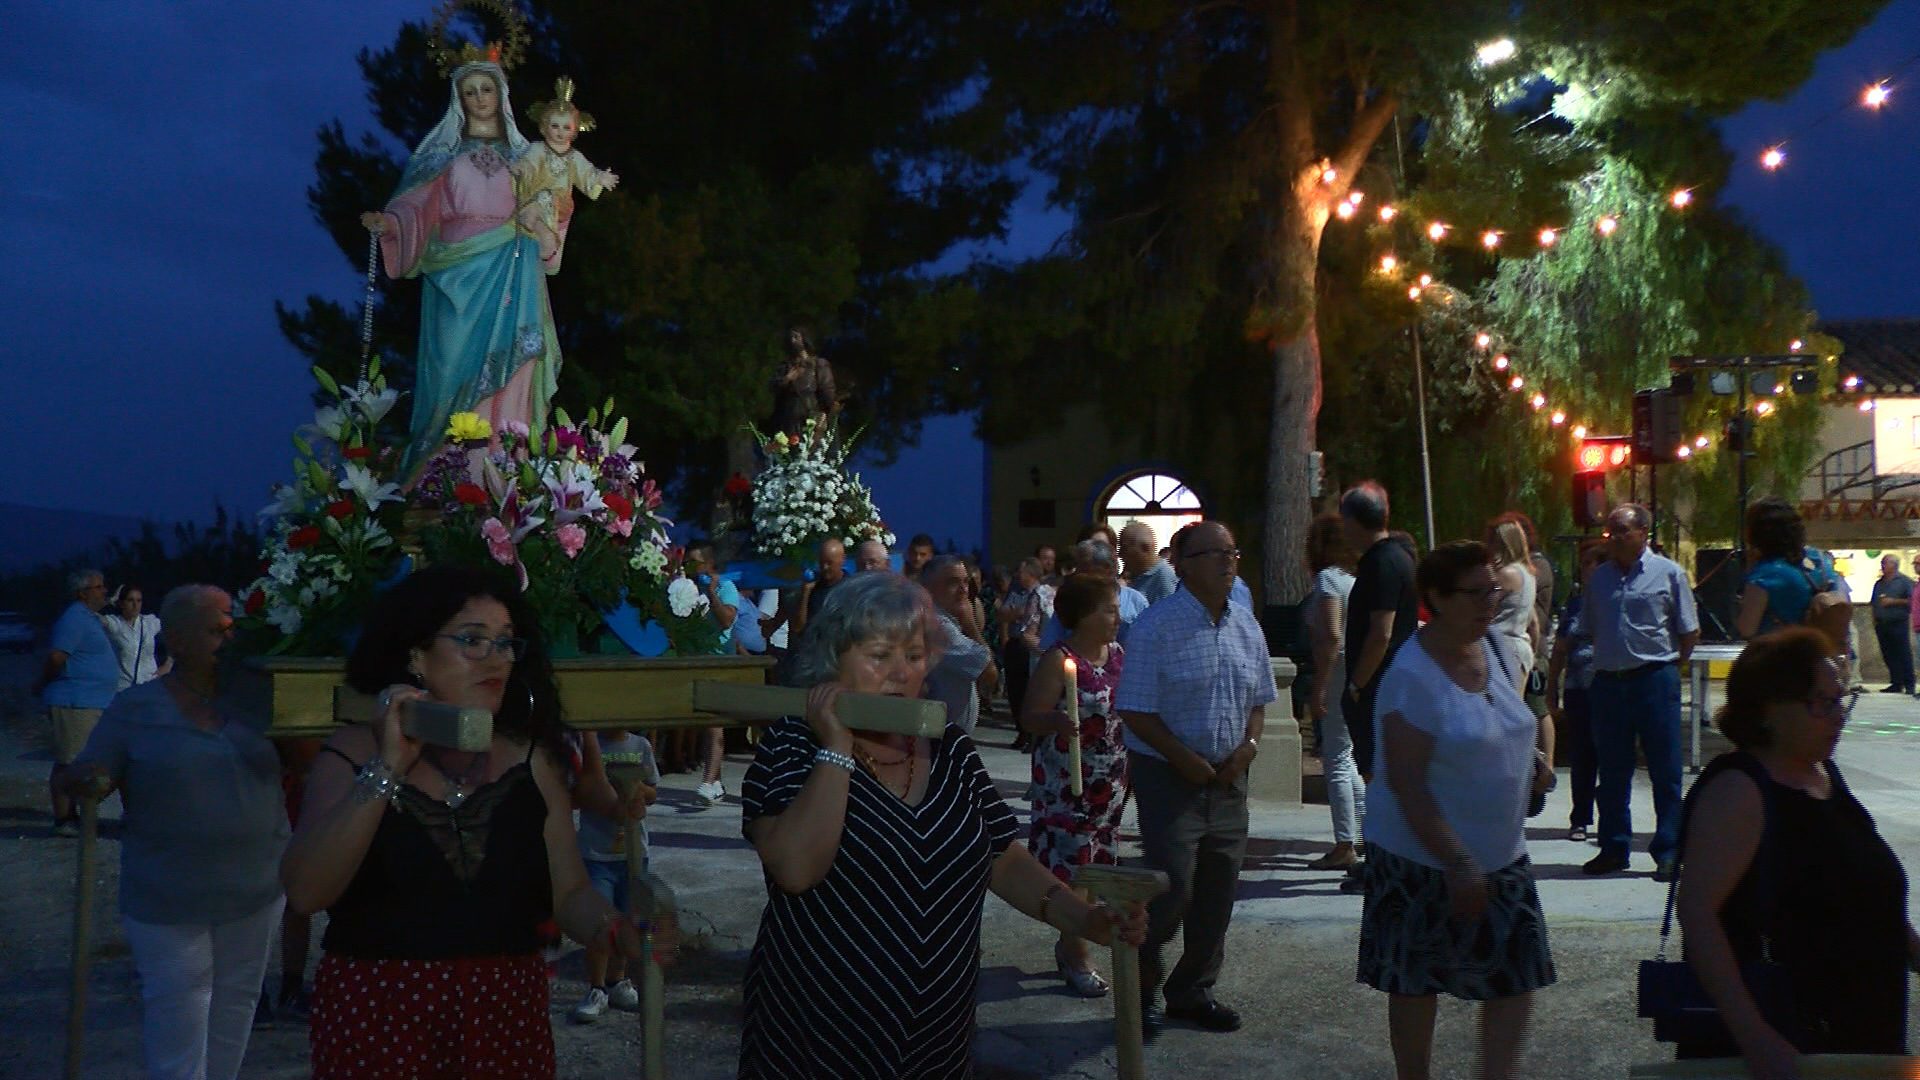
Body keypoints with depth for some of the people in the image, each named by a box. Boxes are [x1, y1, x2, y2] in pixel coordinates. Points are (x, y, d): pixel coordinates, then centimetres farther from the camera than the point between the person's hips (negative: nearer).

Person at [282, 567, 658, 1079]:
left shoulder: (531, 761, 2)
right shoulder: (354, 753, -4)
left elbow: (569, 892, 0)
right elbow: (306, 893, -16)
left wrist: (618, 930, -20)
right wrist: (387, 771, -24)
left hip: (507, 1013, 2)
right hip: (376, 1012, -2)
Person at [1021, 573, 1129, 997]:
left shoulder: (1118, 654, 7)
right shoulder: (1059, 660, -15)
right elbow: (1030, 718, -19)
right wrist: (1056, 720, -39)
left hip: (1110, 783, 7)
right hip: (1066, 784, -7)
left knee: (1097, 867, 12)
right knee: (1072, 870, -5)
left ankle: (1069, 944, 25)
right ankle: (1077, 959, 6)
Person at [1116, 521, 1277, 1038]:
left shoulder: (1245, 624, 7)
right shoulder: (1156, 626, -13)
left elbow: (1258, 699, 16)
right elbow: (1136, 711, -13)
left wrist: (1249, 744, -2)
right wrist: (1185, 760, -16)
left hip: (1227, 778, 6)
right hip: (1169, 776, -6)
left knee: (1217, 891, 11)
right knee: (1173, 888, -8)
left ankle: (1193, 991, 29)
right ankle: (1141, 987, 17)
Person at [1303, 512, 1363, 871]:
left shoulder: (1327, 578, -10)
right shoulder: (1354, 578, 13)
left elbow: (1332, 636, -19)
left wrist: (1319, 688, -18)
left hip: (1338, 675, -9)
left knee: (1337, 762, -4)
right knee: (1343, 759, 18)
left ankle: (1345, 846, -1)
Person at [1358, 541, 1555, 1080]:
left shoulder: (1496, 647, 3)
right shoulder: (1412, 675, -20)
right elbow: (1407, 785, -21)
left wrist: (1529, 760, 1)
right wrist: (1458, 864, -22)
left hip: (1501, 854, 7)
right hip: (1425, 858, -7)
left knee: (1518, 976, 4)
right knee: (1416, 984, 8)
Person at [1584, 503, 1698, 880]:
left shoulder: (1668, 573, -1)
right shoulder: (1600, 577, 11)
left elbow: (1690, 633, 2)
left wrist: (1667, 665, -1)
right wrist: (1606, 663, 8)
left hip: (1654, 681, -4)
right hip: (1608, 682, 4)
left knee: (1665, 772, 0)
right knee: (1612, 772, 10)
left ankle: (1668, 852, 7)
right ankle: (1614, 848, 20)